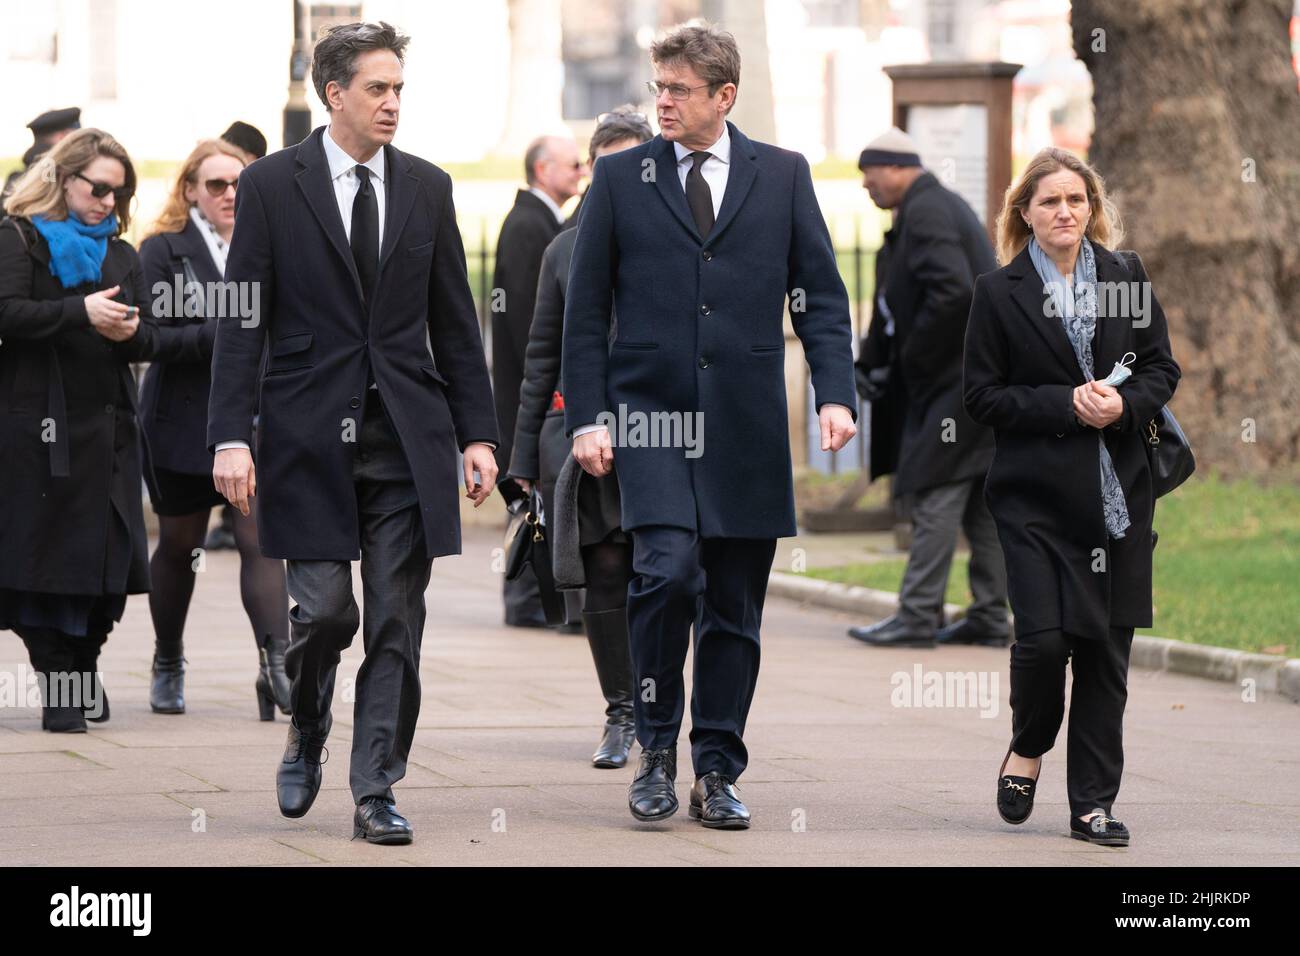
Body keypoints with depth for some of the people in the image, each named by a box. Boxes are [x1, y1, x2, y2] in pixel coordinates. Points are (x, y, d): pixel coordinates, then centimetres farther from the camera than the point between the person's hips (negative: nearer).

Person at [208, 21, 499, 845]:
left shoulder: (427, 188, 8)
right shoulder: (272, 185, 0)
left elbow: (455, 321, 11)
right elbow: (242, 321, -2)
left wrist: (477, 433, 6)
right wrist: (232, 436, -10)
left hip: (407, 437, 3)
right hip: (311, 431, -2)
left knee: (397, 623, 0)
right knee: (323, 611, -4)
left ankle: (377, 792, 5)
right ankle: (306, 739, 25)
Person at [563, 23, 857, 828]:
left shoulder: (783, 176, 7)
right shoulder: (621, 179, 6)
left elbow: (820, 294, 7)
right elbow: (586, 309, 7)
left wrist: (836, 393, -7)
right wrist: (587, 416, -2)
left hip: (746, 426, 2)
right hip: (651, 417, -1)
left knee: (735, 609, 5)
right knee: (668, 572, -19)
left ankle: (717, 773, 14)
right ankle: (657, 747, -2)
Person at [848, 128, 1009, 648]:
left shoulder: (924, 212, -13)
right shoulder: (943, 204, 19)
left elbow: (952, 292, -27)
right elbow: (898, 303, 22)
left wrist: (915, 358, -16)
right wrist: (868, 362, 14)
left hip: (955, 377, -10)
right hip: (982, 380, 10)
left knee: (933, 492, -8)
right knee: (980, 497, 11)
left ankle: (918, 616, -9)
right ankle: (990, 615, 14)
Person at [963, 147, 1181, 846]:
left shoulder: (1126, 277, 8)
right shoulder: (998, 293, 0)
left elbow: (1162, 369, 10)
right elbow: (982, 396, -2)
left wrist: (1123, 405, -11)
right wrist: (1066, 405, -14)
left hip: (1118, 494, 2)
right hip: (1036, 495, -2)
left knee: (1105, 646, 2)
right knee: (1042, 636, -13)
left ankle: (1093, 802, 9)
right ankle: (1028, 748, 17)